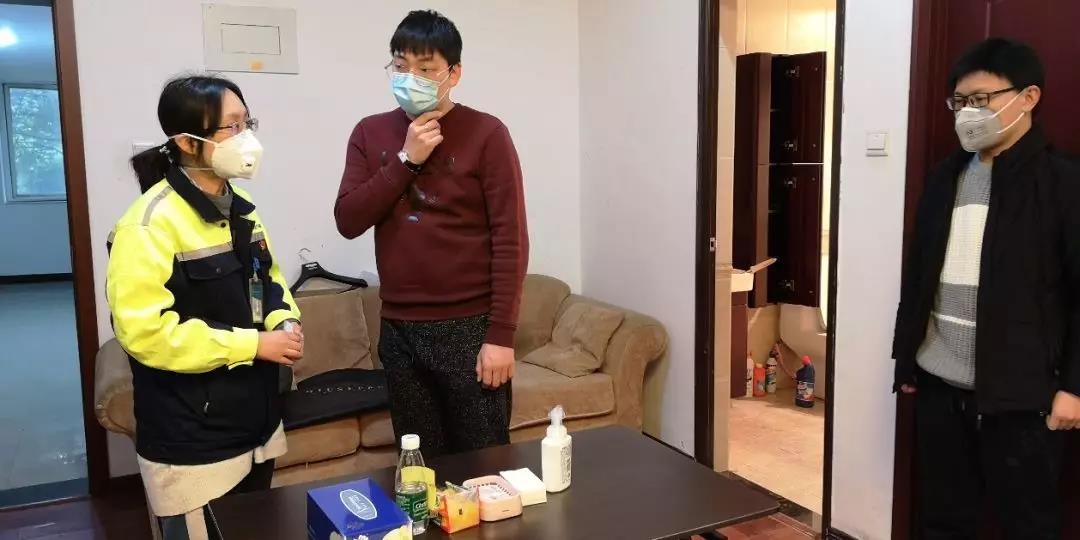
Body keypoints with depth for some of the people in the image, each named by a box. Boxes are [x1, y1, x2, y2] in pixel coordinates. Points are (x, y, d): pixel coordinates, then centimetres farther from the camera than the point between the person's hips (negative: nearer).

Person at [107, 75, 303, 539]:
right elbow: (143, 331, -25)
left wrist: (284, 322, -4)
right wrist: (253, 344, -23)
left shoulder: (241, 211, 8)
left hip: (256, 428, 8)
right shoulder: (151, 224, -18)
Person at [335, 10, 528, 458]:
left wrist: (501, 335, -13)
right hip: (399, 330, 4)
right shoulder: (370, 134, 7)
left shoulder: (485, 134, -6)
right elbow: (348, 221, -3)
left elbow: (510, 239, -9)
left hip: (470, 327, -4)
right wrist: (406, 159, -12)